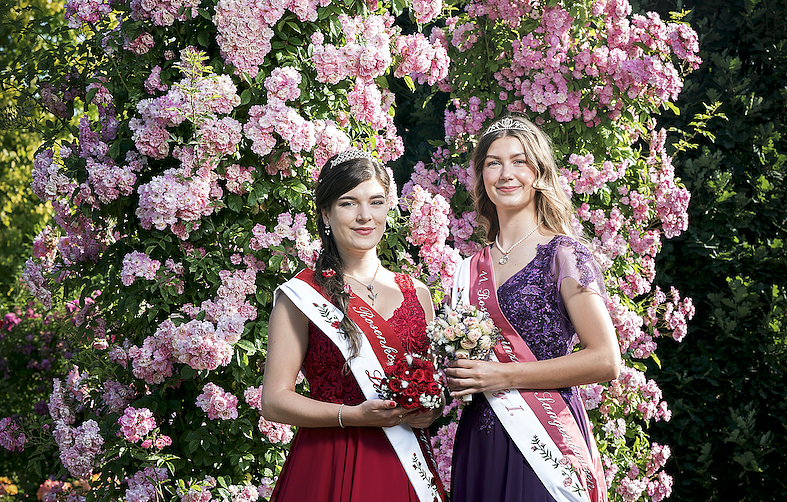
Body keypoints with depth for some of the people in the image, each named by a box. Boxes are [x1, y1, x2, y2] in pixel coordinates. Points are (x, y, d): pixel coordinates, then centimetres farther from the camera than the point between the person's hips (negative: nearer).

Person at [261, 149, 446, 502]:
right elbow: (274, 401, -8)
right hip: (327, 468, -4)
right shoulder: (301, 295, -4)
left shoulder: (417, 294, 10)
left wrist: (430, 410, -4)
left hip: (406, 467, 4)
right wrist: (354, 415, -20)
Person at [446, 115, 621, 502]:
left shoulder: (563, 253, -4)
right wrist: (451, 379, -1)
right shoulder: (470, 271, 13)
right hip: (478, 447, 5)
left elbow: (605, 361, -12)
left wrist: (505, 375, -14)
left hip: (542, 439, -5)